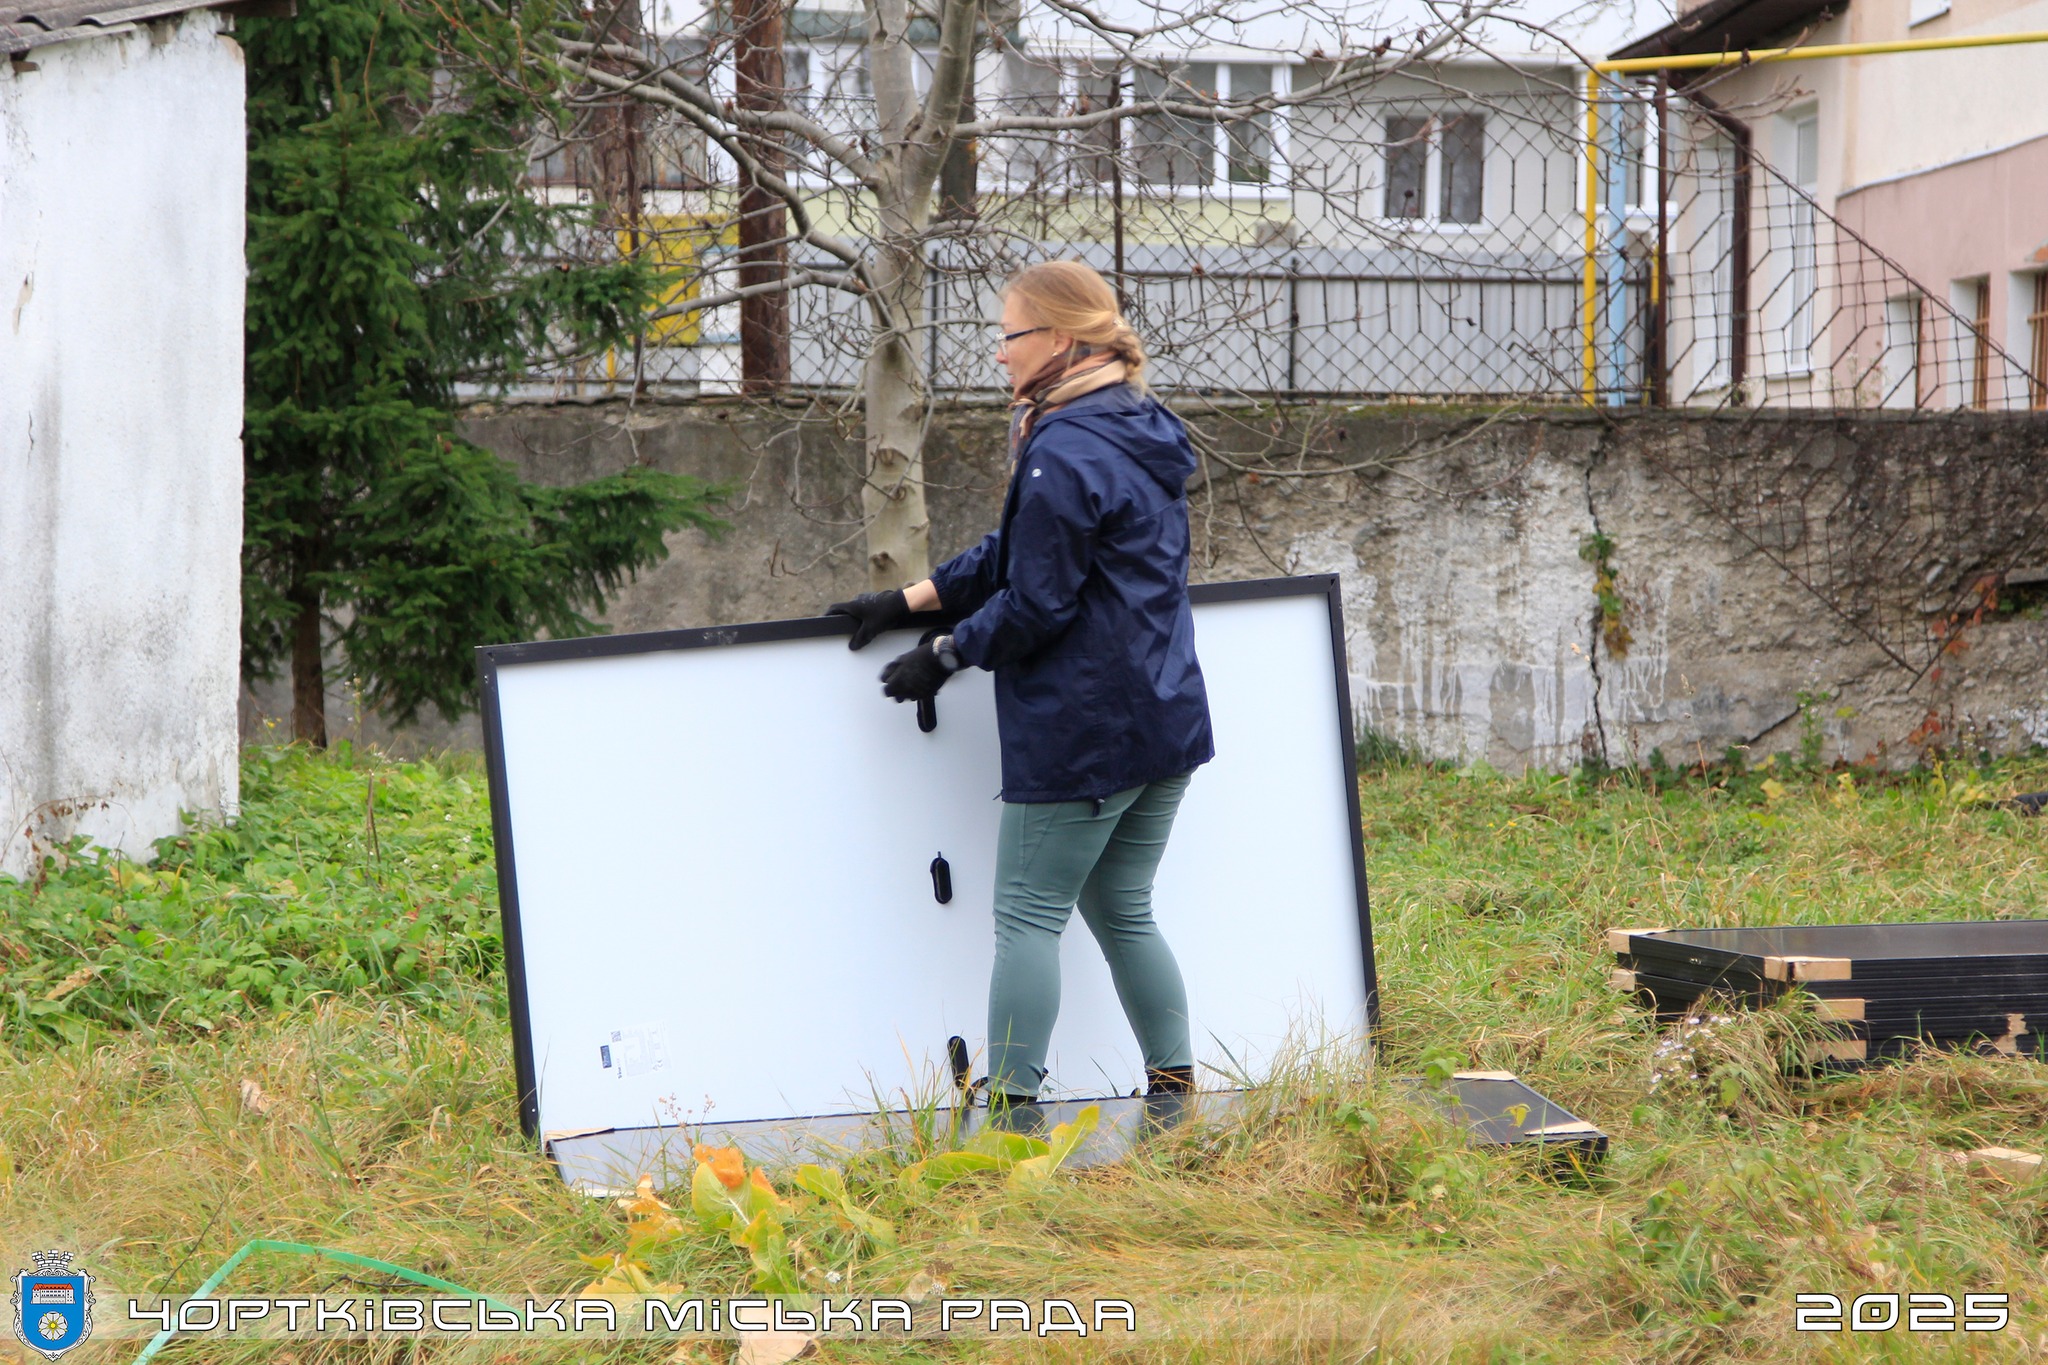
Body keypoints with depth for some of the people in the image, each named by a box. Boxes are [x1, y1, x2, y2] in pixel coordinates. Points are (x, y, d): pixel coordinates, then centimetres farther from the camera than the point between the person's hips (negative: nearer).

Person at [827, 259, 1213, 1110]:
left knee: (1029, 914, -2)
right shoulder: (1137, 435, 13)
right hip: (1166, 723, 10)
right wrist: (911, 600, 17)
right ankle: (1174, 1087, 17)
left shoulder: (1065, 455, -19)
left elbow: (1035, 605, -17)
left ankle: (1010, 1102, 0)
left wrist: (945, 655, -3)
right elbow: (1018, 554, 19)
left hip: (1079, 735, -10)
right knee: (1122, 912, 17)